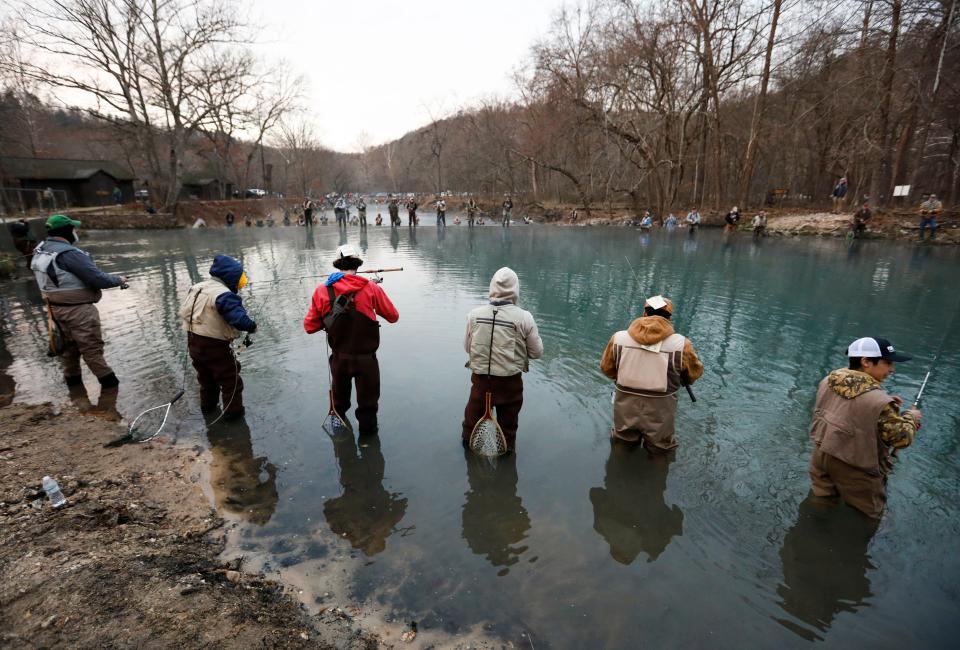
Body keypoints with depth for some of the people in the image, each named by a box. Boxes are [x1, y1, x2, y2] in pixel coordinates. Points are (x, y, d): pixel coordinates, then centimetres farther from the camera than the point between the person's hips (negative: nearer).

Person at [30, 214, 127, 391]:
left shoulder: (40, 251, 5)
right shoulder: (69, 253, -23)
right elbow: (98, 279, -24)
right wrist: (118, 280, -8)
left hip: (56, 307, 9)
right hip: (78, 310, -9)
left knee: (69, 344, 22)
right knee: (91, 346, 1)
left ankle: (72, 377, 35)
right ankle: (107, 380, 10)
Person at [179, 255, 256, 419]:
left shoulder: (197, 287, 5)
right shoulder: (224, 294, -26)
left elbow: (184, 312, 15)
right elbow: (238, 318, -35)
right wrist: (252, 326, -18)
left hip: (193, 342, 9)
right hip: (214, 346, -9)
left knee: (205, 376, 27)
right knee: (230, 378, 8)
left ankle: (208, 405, 43)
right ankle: (233, 410, 17)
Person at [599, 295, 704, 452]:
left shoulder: (618, 338, -10)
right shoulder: (681, 344, -15)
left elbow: (606, 368, 5)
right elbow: (694, 374, 3)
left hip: (625, 409, 2)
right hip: (659, 413, -2)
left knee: (623, 441, 26)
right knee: (659, 447, 22)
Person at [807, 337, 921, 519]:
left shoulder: (829, 380, -8)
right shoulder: (878, 401, -27)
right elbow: (901, 438, -13)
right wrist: (911, 417, 4)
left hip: (821, 457, 6)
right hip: (853, 470, -6)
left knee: (822, 504, 28)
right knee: (868, 513, 18)